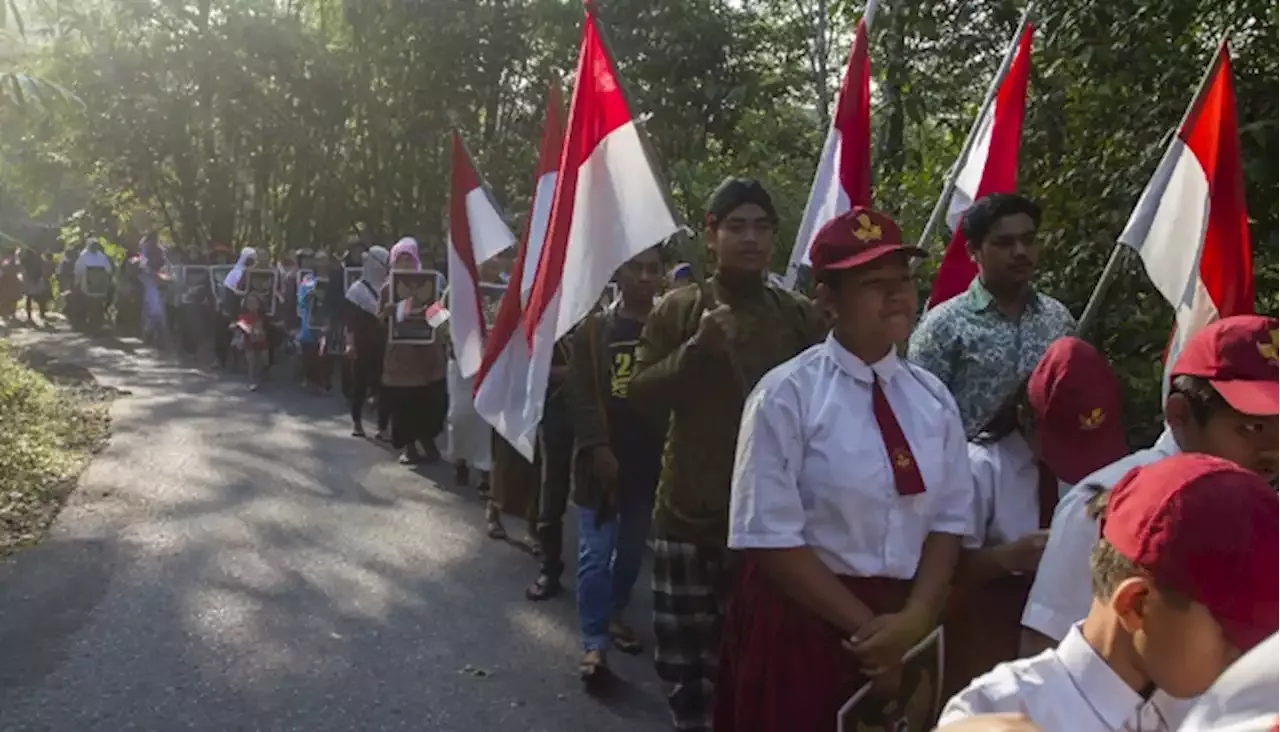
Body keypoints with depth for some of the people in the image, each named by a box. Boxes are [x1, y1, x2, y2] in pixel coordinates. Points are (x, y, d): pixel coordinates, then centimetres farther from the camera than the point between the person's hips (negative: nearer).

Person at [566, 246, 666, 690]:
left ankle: (614, 615, 36)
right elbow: (580, 393, -6)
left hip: (651, 460, 2)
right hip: (604, 458, -2)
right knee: (596, 553, -1)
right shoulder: (593, 329, -1)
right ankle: (595, 642, 5)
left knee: (632, 549, 16)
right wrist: (598, 448, -15)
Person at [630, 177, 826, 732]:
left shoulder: (801, 316, 4)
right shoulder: (678, 309, 2)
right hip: (688, 511, 0)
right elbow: (640, 395, -4)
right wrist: (696, 348, -17)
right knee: (683, 652, 10)